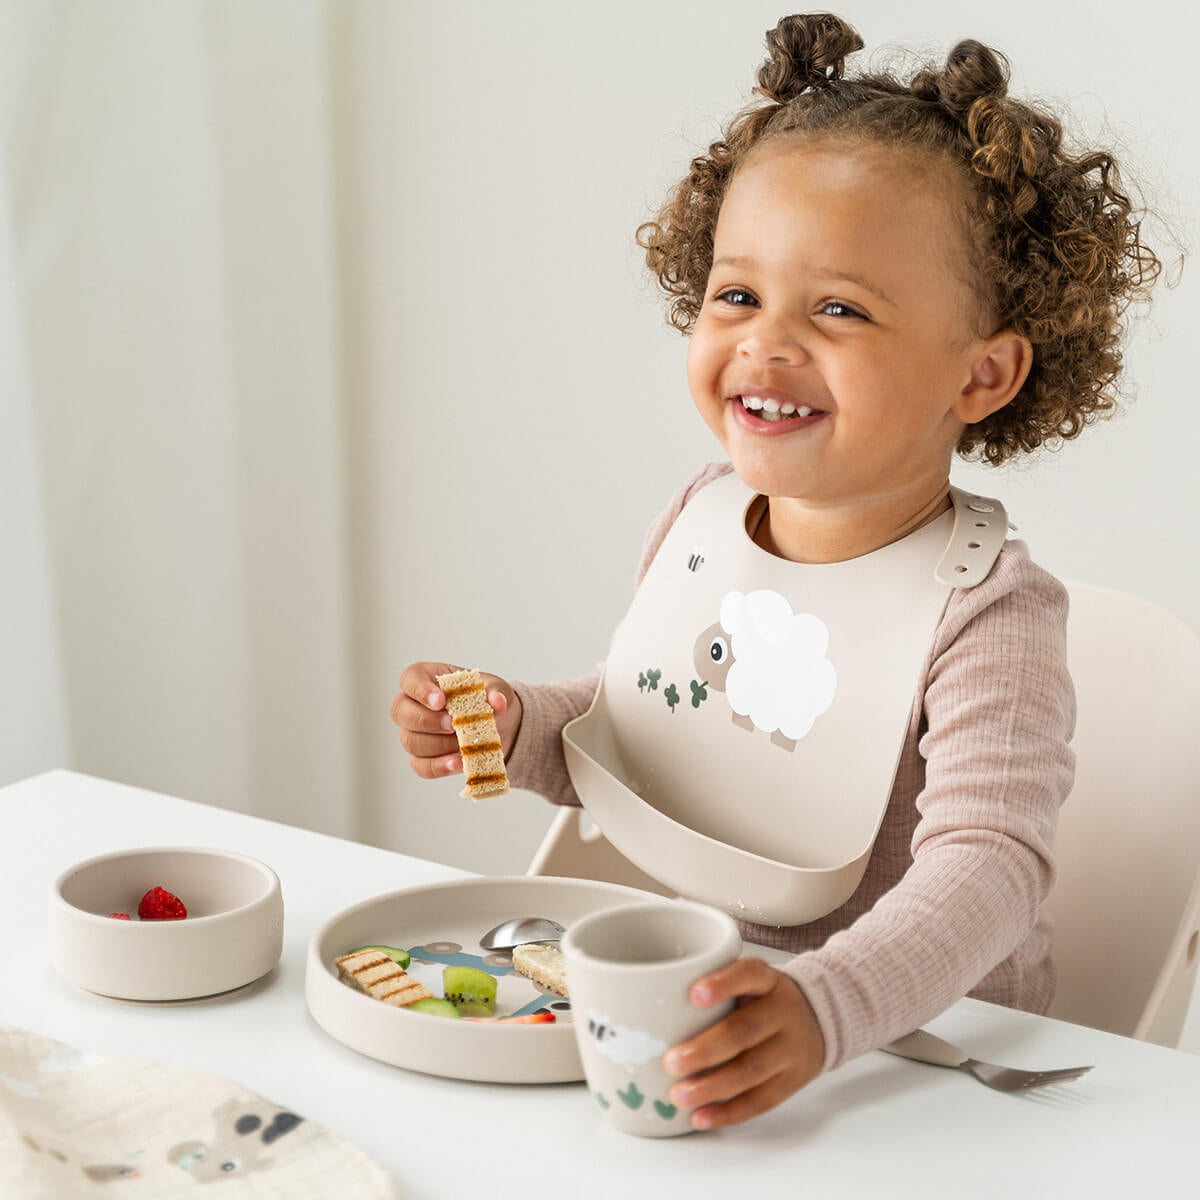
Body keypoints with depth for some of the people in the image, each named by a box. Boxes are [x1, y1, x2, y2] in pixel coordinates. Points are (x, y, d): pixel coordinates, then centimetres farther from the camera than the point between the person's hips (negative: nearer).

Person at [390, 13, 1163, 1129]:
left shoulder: (987, 616, -18)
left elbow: (987, 866, -29)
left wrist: (823, 1008, -46)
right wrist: (518, 724, -4)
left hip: (920, 1046, -4)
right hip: (685, 999, 4)